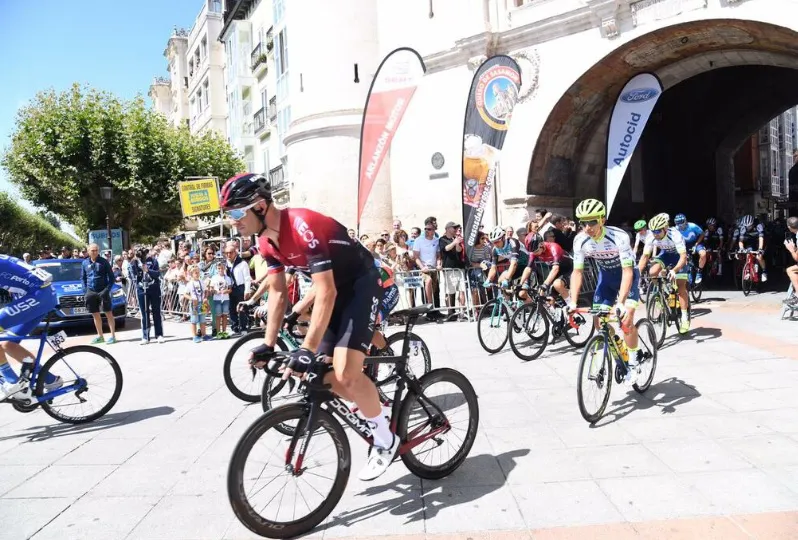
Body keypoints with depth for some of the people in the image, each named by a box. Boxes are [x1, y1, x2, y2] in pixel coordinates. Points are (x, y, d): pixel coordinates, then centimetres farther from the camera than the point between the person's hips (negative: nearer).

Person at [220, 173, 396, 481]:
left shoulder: (303, 226, -30)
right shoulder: (267, 241, -2)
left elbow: (326, 293, -32)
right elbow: (277, 292, 5)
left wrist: (307, 350, -34)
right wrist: (268, 345, -1)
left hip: (362, 285, -9)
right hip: (337, 289, 9)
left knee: (345, 373, -18)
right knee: (324, 377, 4)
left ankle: (386, 440, 3)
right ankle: (374, 410, 26)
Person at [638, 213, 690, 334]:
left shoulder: (675, 235, -37)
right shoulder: (651, 236, -26)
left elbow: (683, 256, -42)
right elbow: (645, 256, -20)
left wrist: (674, 270, -57)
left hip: (678, 256, -4)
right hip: (665, 254, 4)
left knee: (681, 285, -12)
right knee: (652, 272, -23)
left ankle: (685, 317, -4)